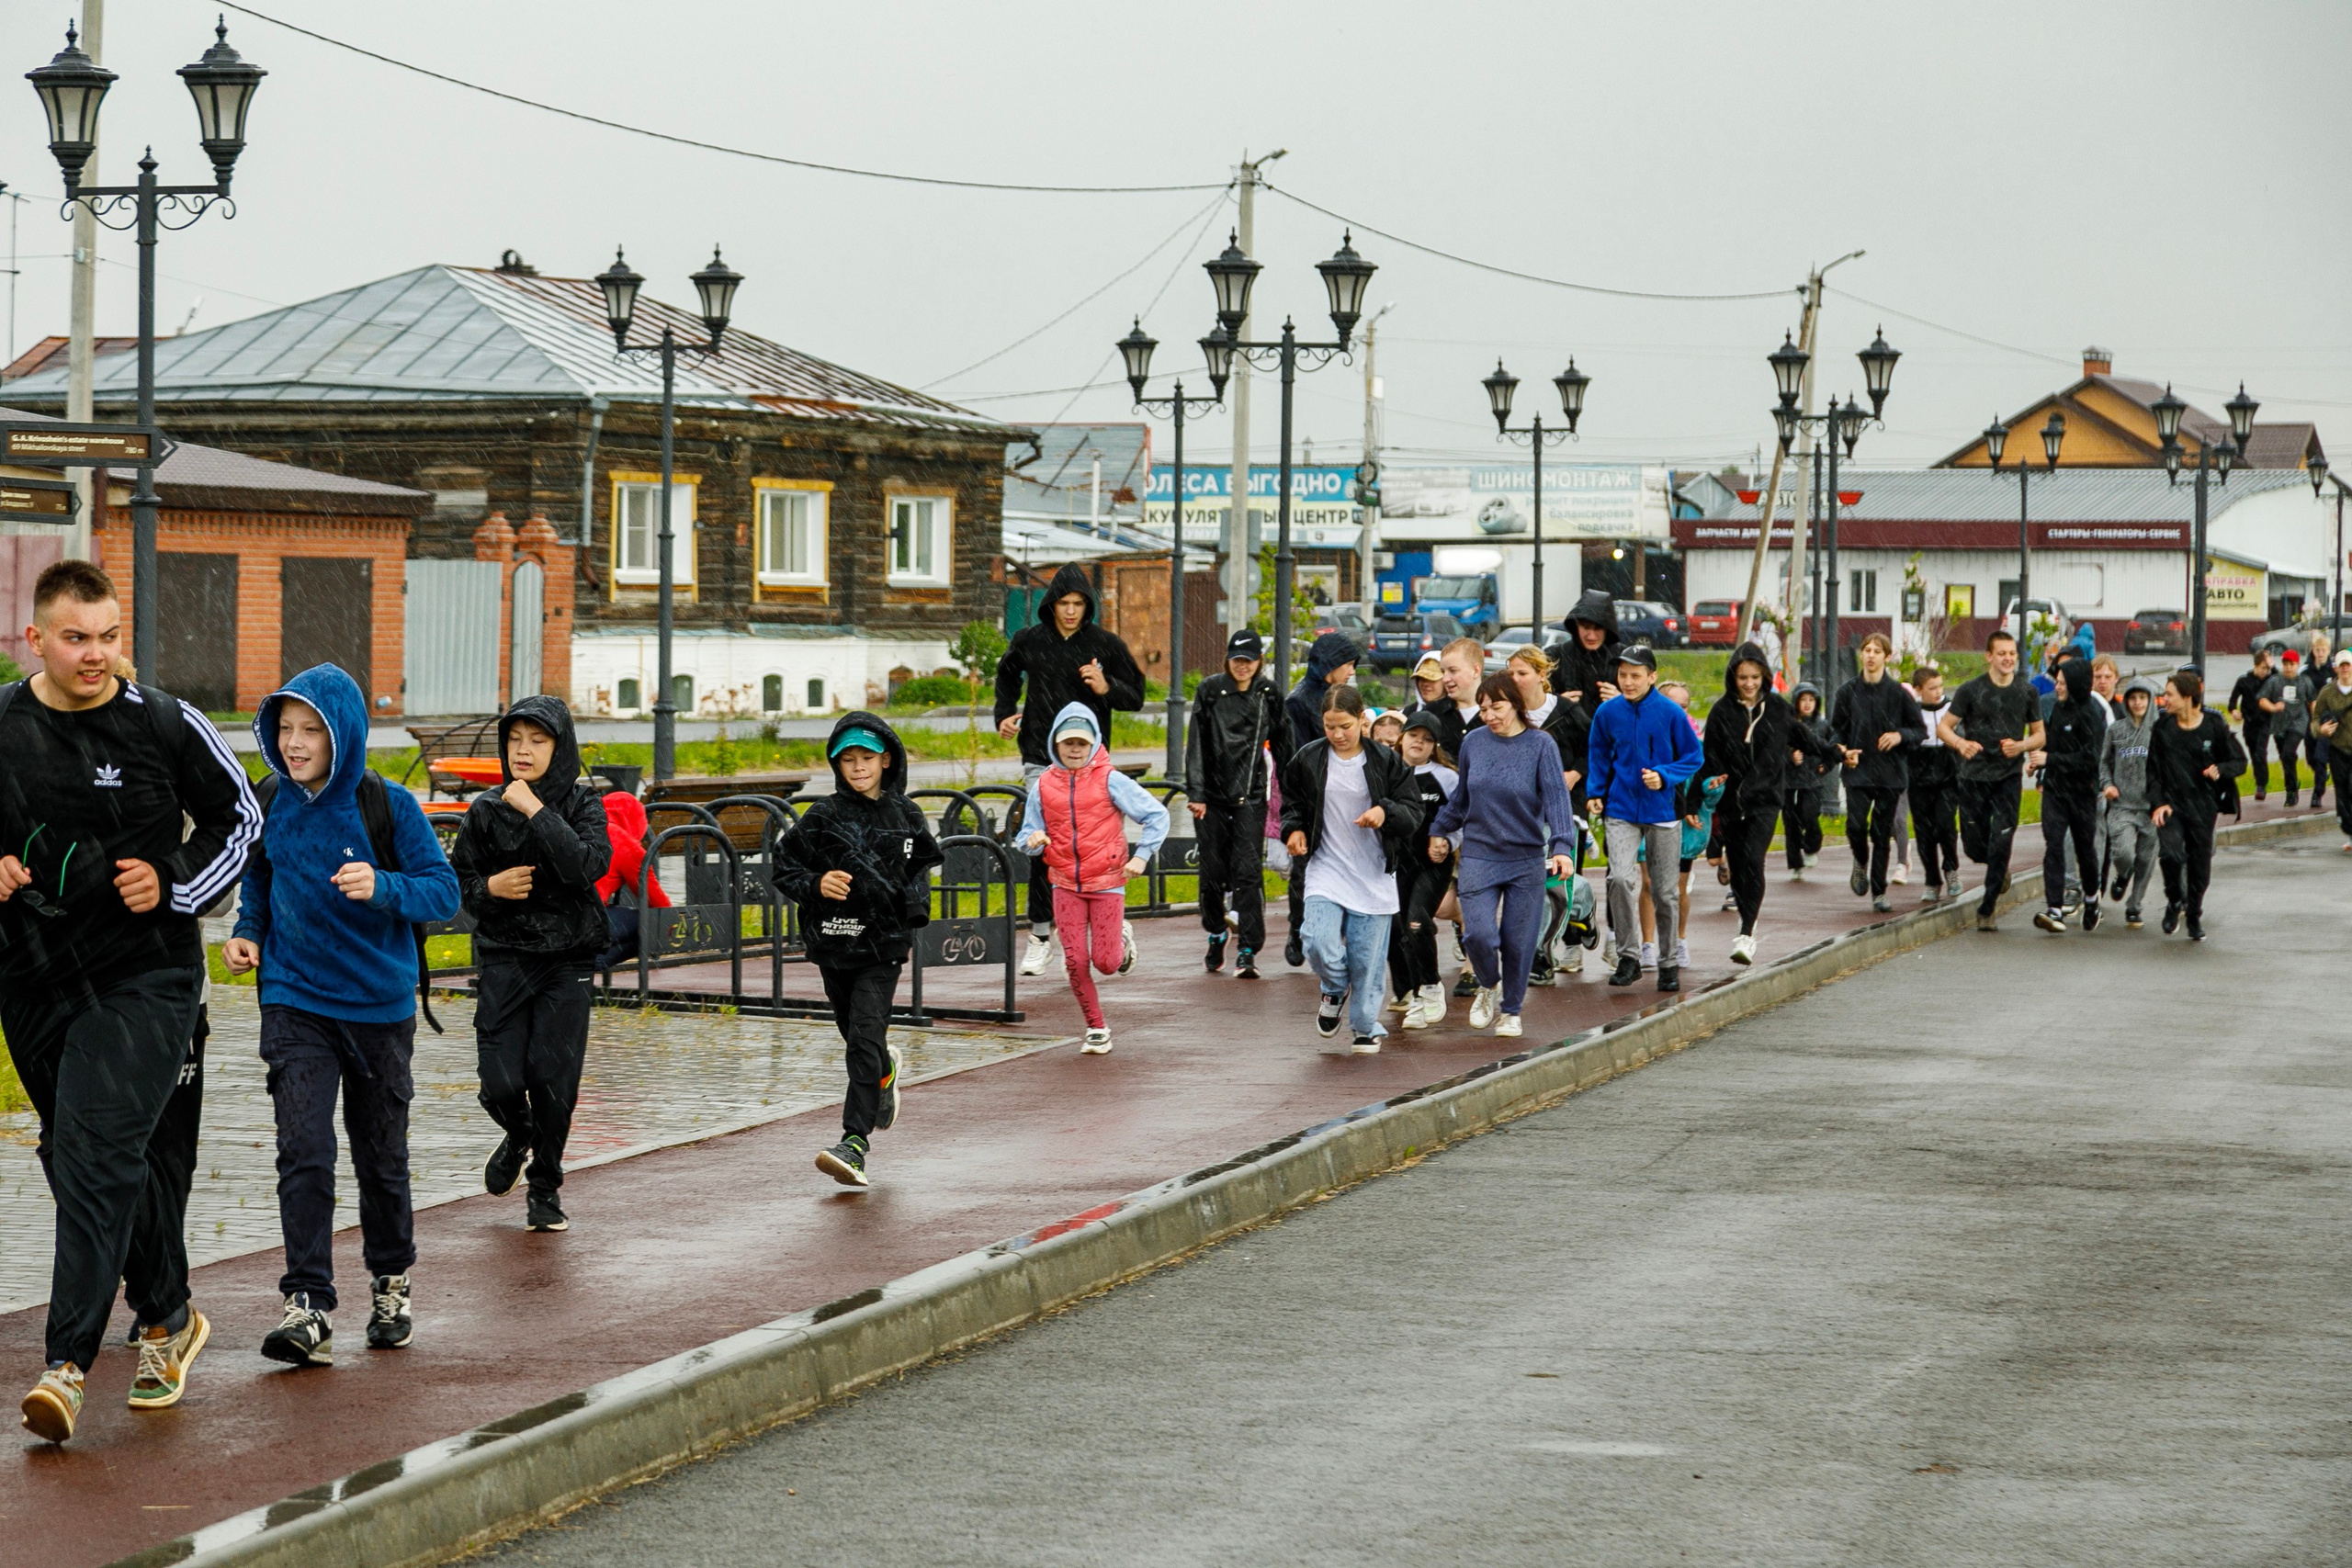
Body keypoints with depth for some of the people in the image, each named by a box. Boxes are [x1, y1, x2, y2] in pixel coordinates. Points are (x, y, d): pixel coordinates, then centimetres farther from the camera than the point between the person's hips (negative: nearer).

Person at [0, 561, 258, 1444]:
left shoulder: (165, 725, -4)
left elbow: (239, 817, 9)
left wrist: (174, 886, -4)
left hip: (144, 977, -4)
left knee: (98, 1151, -16)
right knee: (79, 1159, 14)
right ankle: (167, 1318, 33)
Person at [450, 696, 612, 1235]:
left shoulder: (583, 806, -2)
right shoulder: (486, 810, 3)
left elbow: (588, 866, -20)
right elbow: (456, 879, 11)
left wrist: (536, 811, -21)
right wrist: (490, 888, -10)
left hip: (566, 959, -1)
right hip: (503, 958, 1)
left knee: (553, 1078, -7)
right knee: (501, 1084, -7)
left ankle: (545, 1188, 15)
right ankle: (519, 1135, 30)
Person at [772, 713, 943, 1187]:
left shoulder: (905, 816, 2)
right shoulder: (823, 816, -3)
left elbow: (921, 865, 19)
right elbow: (783, 868, 1)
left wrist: (916, 904, 2)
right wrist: (816, 884, -18)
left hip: (883, 945, -2)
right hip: (833, 942, 2)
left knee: (865, 1038, -14)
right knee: (855, 1036, 17)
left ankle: (856, 1143, -17)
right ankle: (888, 1069, 53)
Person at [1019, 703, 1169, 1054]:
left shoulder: (1110, 781, -7)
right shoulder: (1043, 787, 2)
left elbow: (1157, 815, -4)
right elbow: (1028, 835, 9)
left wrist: (1141, 855, -12)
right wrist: (1034, 840, -14)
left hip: (1107, 883, -3)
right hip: (1066, 885, 3)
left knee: (1105, 962, -5)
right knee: (1076, 962, -4)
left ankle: (1122, 948, 32)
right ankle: (1096, 1029, 12)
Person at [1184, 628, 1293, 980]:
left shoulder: (1269, 696, 5)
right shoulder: (1210, 691, 0)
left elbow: (1282, 747, 12)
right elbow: (1196, 744, -2)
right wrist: (1196, 793, -8)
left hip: (1251, 796, 0)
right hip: (1213, 795, 0)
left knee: (1248, 871, -9)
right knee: (1213, 871, 6)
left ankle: (1248, 951, -11)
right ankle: (1216, 934, 30)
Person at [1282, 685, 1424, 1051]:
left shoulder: (1385, 762, -3)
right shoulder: (1308, 759, 1)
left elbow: (1413, 814, 0)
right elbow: (1292, 802, 17)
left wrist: (1386, 812, -20)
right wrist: (1294, 829, -3)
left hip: (1374, 874, -1)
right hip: (1326, 868, 1)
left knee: (1367, 958, 2)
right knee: (1320, 945, -16)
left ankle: (1366, 1026, 23)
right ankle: (1335, 990, 18)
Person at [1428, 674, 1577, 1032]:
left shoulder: (1540, 745, -6)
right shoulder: (1474, 742, 3)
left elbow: (1556, 798, -15)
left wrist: (1562, 846, -27)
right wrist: (1440, 831, 24)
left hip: (1527, 860, -1)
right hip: (1478, 856, 2)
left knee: (1518, 941, 3)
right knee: (1479, 935, -13)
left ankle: (1511, 1009, 25)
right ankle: (1488, 988, 18)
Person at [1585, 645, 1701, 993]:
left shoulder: (1670, 713, -8)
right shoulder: (1608, 712, -1)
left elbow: (1692, 757, 0)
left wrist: (1664, 776, -15)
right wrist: (1594, 793, 5)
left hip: (1662, 809, -1)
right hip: (1620, 810, 1)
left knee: (1664, 890, 7)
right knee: (1620, 878, -18)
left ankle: (1669, 964, 22)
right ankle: (1628, 957, -5)